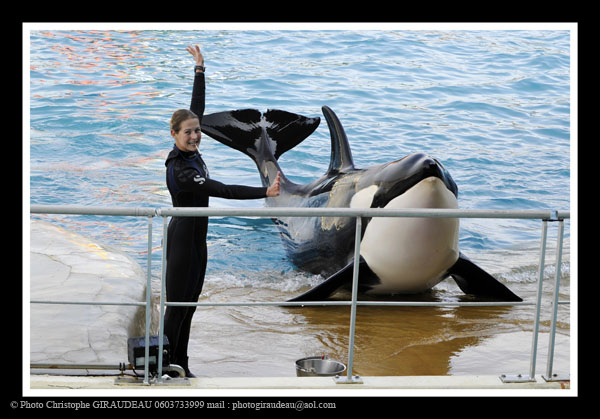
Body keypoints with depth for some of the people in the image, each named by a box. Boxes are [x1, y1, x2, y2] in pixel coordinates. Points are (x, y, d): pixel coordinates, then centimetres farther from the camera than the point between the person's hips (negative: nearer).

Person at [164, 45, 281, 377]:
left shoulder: (190, 153, -1)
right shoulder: (180, 170, -26)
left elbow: (197, 105, 11)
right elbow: (223, 191, -33)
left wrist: (200, 69, 13)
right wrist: (266, 192, -36)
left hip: (197, 236, 9)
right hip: (183, 235, -9)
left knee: (190, 301, 13)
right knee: (178, 304, -1)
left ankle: (181, 364, 22)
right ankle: (167, 367, 9)